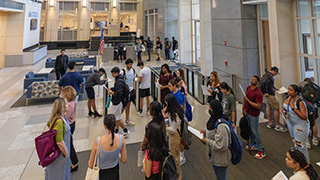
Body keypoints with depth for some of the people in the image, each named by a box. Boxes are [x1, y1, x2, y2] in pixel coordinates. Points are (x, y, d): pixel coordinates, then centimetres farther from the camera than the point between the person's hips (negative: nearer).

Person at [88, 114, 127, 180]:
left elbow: (90, 165, -15)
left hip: (102, 173, -2)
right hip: (115, 171, 2)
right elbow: (124, 160, -7)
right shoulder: (121, 138, -19)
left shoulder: (98, 141, -27)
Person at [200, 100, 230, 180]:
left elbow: (221, 146, -31)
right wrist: (205, 132, -2)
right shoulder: (214, 119, -3)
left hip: (220, 161, -9)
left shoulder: (221, 126, -33)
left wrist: (207, 141, -24)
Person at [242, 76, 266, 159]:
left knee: (255, 131, -2)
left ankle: (261, 151, 9)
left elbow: (258, 106, -27)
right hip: (247, 112, 8)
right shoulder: (248, 88, 1)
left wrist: (248, 100, -25)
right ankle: (253, 145, 36)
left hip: (254, 115, -8)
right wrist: (243, 109, 19)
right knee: (250, 130, 19)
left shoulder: (258, 93, -24)